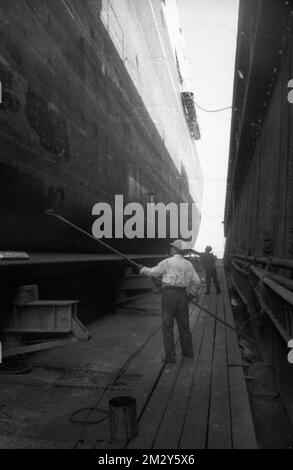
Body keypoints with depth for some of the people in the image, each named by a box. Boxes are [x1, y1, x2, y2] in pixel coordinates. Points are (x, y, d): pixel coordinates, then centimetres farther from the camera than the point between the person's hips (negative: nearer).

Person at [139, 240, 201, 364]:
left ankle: (170, 357, 3)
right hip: (182, 295, 5)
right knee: (184, 324, 17)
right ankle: (188, 352, 31)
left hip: (169, 294, -5)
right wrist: (189, 293, 22)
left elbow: (154, 272, 5)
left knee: (167, 326, 2)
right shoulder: (188, 264, 8)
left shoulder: (167, 262, -6)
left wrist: (144, 270, 25)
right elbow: (197, 282, 9)